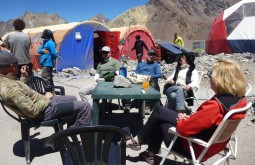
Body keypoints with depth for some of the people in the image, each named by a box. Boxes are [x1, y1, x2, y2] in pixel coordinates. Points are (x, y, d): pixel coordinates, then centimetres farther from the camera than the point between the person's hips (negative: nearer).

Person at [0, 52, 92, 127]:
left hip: (43, 101, 11)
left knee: (73, 99, 27)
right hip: (44, 111, -11)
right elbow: (33, 111, -31)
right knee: (85, 107, -14)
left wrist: (24, 76, 12)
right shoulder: (11, 89, -30)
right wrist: (46, 98, -16)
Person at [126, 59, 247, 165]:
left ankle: (138, 140, 33)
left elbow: (183, 128, -28)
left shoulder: (215, 105, -35)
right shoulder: (240, 99, -7)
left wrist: (180, 120, -6)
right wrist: (190, 118, -3)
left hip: (196, 148, -8)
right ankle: (151, 154, 25)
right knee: (159, 111, 12)